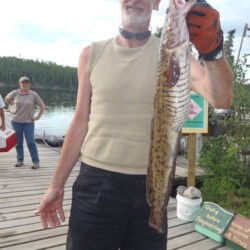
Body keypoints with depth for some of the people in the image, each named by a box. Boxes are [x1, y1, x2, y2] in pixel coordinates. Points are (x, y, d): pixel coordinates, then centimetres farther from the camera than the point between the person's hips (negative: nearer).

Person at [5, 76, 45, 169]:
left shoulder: (33, 94, -6)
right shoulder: (15, 93, -2)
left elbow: (42, 106, 0)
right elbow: (7, 99, 19)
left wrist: (37, 117, -3)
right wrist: (11, 109, 12)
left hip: (28, 122, -2)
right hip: (16, 121, 2)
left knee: (30, 142, -4)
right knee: (18, 142, 9)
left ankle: (36, 161, 2)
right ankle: (20, 160, 21)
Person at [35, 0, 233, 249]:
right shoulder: (92, 54, 3)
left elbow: (222, 99, -15)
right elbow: (81, 123, 6)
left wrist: (212, 50, -35)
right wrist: (56, 184, 7)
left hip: (150, 187, 0)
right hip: (95, 183, 1)